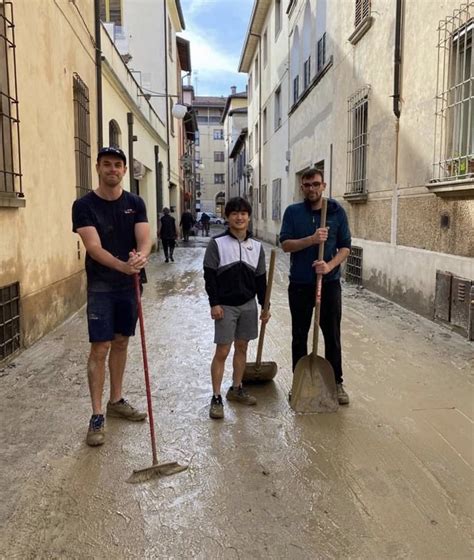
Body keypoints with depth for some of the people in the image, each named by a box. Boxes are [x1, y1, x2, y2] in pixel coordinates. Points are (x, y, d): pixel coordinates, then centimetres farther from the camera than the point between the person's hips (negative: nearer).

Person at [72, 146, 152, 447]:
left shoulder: (135, 203, 3)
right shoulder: (84, 205, -8)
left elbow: (145, 239, -9)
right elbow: (94, 247, -19)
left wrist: (141, 256, -33)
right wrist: (122, 265, -36)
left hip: (129, 284, 4)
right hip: (101, 286, -4)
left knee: (121, 342, 13)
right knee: (100, 347, -4)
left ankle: (116, 401, 29)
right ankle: (97, 416, 5)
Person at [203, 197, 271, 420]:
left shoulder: (256, 246, 5)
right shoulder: (217, 243, -7)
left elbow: (260, 279, 9)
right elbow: (209, 276, -7)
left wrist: (265, 306, 9)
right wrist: (214, 303, -12)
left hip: (248, 305, 4)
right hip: (225, 306, -4)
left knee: (242, 347, 13)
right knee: (222, 351, -2)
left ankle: (236, 389, 29)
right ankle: (216, 398, 7)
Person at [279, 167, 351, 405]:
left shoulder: (337, 211, 1)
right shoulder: (293, 212, 2)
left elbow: (345, 246, 1)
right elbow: (285, 244, -6)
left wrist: (330, 265, -18)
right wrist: (312, 239, -22)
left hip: (329, 283, 0)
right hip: (300, 284, 1)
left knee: (332, 335, 5)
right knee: (299, 335, 11)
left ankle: (337, 383, 18)